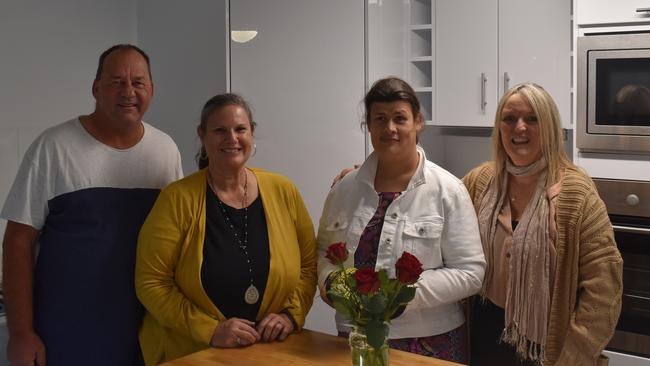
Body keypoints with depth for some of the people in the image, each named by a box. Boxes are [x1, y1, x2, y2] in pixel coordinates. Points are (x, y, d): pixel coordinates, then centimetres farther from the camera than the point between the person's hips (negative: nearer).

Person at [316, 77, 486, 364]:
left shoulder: (448, 190, -8)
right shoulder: (345, 188, 3)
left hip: (429, 341, -3)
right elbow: (324, 249, 14)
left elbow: (469, 273, -10)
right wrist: (329, 280, -7)